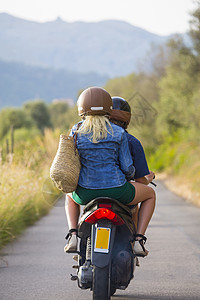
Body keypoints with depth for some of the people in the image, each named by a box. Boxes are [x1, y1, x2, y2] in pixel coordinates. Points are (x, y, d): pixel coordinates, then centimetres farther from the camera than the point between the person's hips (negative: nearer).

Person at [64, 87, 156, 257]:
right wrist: (130, 176, 20)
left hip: (86, 192, 2)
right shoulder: (118, 133, -5)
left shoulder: (76, 131, 0)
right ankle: (139, 239, 11)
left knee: (71, 196, 40)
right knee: (150, 194, 26)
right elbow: (127, 167, -5)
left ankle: (73, 235, 15)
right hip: (116, 190, -2)